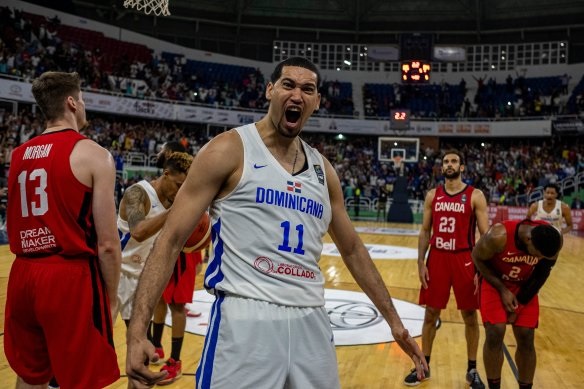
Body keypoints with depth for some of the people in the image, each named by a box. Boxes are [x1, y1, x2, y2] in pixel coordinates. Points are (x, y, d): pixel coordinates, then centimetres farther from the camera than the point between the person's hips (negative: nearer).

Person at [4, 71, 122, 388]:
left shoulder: (18, 154, 10)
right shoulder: (94, 154, -9)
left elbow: (13, 227, 18)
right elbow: (107, 244, -12)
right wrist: (111, 297, -1)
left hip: (23, 276, 7)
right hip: (70, 278, -6)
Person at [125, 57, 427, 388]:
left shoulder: (322, 169, 12)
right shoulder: (229, 150, -4)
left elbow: (352, 249, 20)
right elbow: (172, 239, -7)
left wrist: (393, 320, 19)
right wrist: (138, 330, -16)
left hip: (311, 321, 5)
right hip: (246, 320, -5)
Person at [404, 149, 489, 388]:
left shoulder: (475, 196, -4)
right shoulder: (432, 195, 5)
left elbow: (485, 235, -5)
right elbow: (425, 231, 8)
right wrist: (421, 263, 0)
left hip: (464, 260, -2)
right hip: (437, 258, 2)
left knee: (470, 316, 7)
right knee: (431, 314, 9)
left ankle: (472, 370, 23)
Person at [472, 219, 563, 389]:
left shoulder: (553, 241, -25)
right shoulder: (500, 236, -36)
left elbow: (542, 273, -7)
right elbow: (478, 257, -16)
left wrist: (520, 303, -4)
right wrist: (503, 289, -16)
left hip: (525, 286, 3)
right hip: (495, 283, -3)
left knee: (526, 339, 1)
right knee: (495, 334, -13)